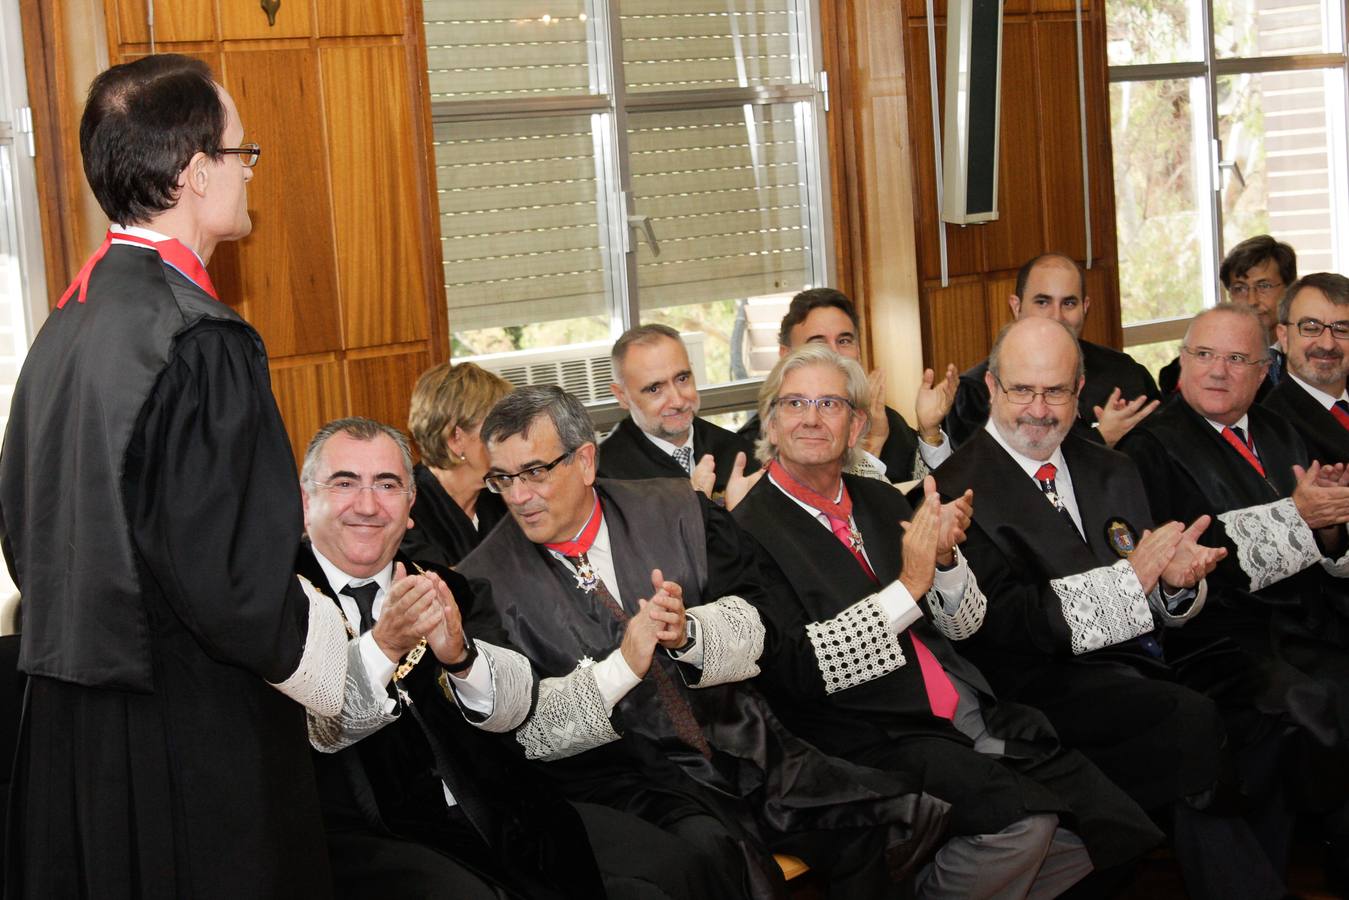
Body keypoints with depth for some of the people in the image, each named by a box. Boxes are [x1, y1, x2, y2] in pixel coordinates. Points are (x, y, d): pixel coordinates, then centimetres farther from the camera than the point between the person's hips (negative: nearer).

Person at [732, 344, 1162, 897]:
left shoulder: (880, 501, 15)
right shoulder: (749, 531, -6)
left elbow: (962, 625, 16)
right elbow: (791, 673, -16)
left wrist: (944, 556, -6)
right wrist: (908, 586, -16)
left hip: (971, 712, 7)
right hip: (873, 742, -7)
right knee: (1021, 822, -28)